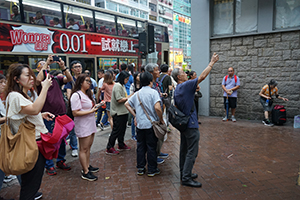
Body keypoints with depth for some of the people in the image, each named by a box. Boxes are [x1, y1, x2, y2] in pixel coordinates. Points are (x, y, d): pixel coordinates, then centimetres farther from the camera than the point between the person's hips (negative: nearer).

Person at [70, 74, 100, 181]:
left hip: (91, 124, 9)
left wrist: (96, 106, 6)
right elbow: (75, 113, -21)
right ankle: (85, 172, 8)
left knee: (88, 147, 16)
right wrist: (91, 111, -21)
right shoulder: (76, 95, -15)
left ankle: (87, 166, 30)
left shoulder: (87, 94, 16)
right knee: (84, 149, -1)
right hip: (83, 126, -9)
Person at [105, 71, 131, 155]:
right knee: (116, 130, -4)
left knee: (122, 129, 18)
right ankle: (109, 148, 5)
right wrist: (128, 98, -12)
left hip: (123, 112, 10)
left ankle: (121, 145, 31)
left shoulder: (122, 85, 16)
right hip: (118, 113, -10)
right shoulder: (117, 86, -16)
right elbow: (119, 100, -22)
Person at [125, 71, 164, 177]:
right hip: (151, 124, -5)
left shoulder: (137, 93, 7)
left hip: (140, 124, 5)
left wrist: (135, 116, 13)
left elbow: (127, 104, 12)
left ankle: (140, 168, 24)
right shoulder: (153, 92, -11)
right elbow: (157, 107, -23)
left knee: (140, 146, 14)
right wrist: (161, 119, -10)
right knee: (151, 147, 6)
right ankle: (152, 170, 17)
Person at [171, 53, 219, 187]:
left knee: (184, 149, 16)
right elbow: (202, 76, -17)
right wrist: (212, 63, -8)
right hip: (191, 124, -10)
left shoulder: (176, 90, 11)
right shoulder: (186, 85, -16)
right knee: (192, 152, -4)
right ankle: (186, 178, 1)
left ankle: (184, 173, 27)